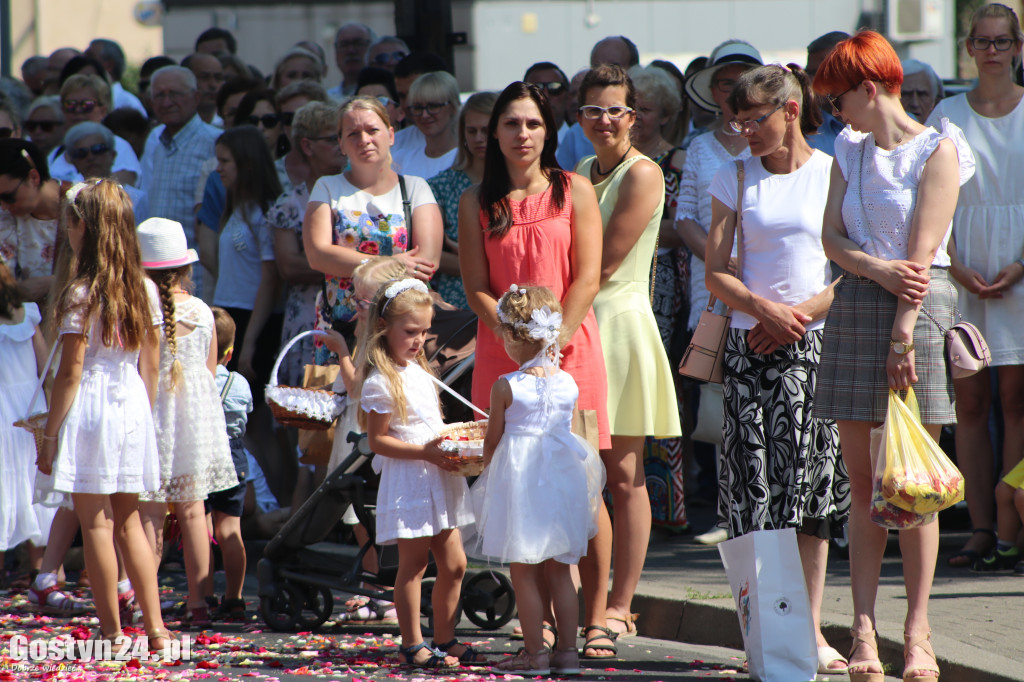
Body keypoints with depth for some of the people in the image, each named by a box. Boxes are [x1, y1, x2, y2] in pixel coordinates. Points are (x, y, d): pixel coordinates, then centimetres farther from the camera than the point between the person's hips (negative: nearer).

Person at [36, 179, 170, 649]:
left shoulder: (81, 295, -13)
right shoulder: (144, 290, 5)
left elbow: (70, 372, -12)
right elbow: (150, 365, 9)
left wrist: (49, 435, -5)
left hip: (91, 407, -6)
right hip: (133, 403, 6)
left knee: (96, 523, 1)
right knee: (128, 520, 14)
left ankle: (111, 633, 3)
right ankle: (155, 627, 10)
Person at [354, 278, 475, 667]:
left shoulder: (419, 372, 13)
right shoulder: (380, 382, -14)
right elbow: (378, 440, -16)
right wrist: (425, 452, -22)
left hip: (437, 479, 8)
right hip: (407, 484, -8)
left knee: (453, 563, 9)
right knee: (413, 563, -3)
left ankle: (444, 639, 19)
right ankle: (412, 644, 3)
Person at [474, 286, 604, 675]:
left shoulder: (506, 388, -12)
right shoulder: (568, 384, -1)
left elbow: (493, 442, -3)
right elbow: (564, 431, 9)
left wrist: (489, 465, 16)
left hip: (519, 476, -5)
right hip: (563, 477, 5)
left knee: (523, 572, 3)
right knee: (559, 571, 12)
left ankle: (535, 653, 3)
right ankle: (568, 650, 11)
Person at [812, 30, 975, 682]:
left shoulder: (937, 149, -3)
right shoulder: (849, 151, 15)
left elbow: (923, 248, -11)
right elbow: (831, 236, 7)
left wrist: (904, 332, -17)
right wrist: (876, 268, -13)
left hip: (917, 305, -5)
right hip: (854, 307, 5)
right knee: (863, 482, 1)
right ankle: (864, 630, 0)